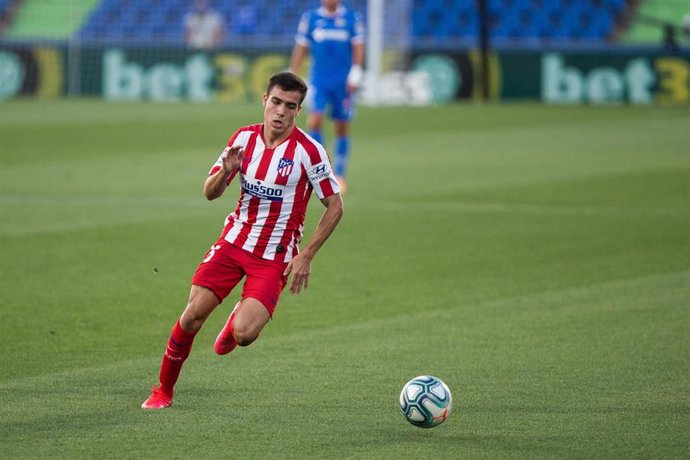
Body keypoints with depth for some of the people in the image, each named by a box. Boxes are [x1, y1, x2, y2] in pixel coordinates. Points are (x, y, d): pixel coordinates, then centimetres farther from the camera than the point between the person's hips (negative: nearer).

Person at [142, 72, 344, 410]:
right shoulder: (244, 138, 0)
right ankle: (163, 391, 9)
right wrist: (225, 171, -19)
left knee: (244, 333, -20)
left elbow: (335, 206, -7)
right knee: (193, 314, -9)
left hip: (275, 255, -3)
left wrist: (306, 256, -11)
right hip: (235, 240, 3)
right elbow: (210, 192, 4)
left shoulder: (308, 151, -14)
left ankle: (239, 320, 19)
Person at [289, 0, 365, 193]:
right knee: (314, 121, -17)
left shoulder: (353, 18, 2)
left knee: (342, 128, 5)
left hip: (343, 83, 0)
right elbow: (301, 47, 8)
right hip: (319, 81, 0)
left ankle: (339, 176, 17)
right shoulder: (310, 18, 4)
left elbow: (358, 47, 0)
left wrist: (356, 73, -11)